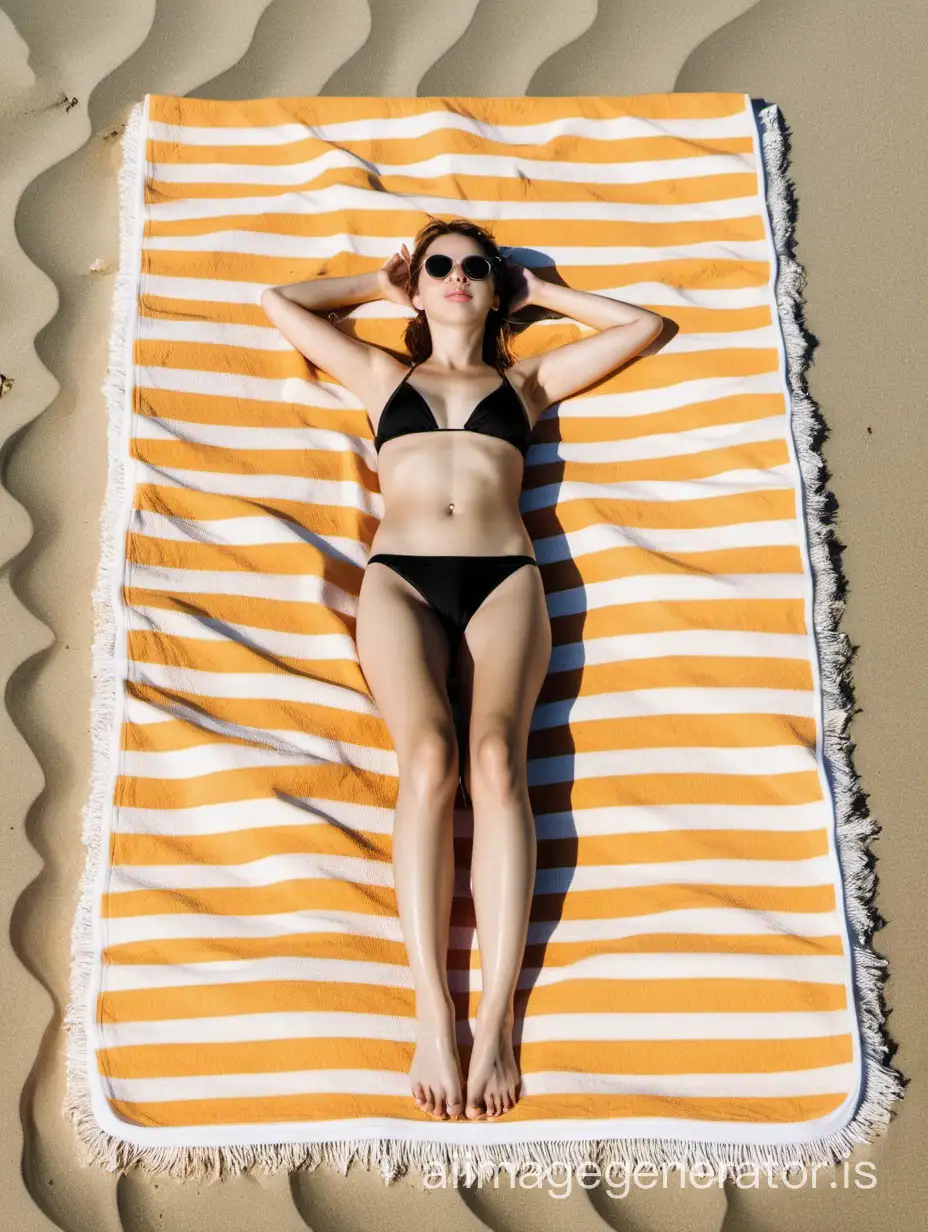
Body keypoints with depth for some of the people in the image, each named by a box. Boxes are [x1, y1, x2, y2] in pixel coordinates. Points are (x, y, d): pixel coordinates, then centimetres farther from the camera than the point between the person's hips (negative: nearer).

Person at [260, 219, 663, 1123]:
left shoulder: (525, 381, 29)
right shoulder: (383, 374, 30)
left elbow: (642, 326, 33)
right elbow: (278, 303, 35)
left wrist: (540, 290, 37)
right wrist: (379, 283, 40)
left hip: (503, 578, 0)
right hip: (399, 578, 0)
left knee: (494, 759, -28)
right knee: (428, 758, -29)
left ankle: (497, 1016, -30)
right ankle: (432, 1011, -28)